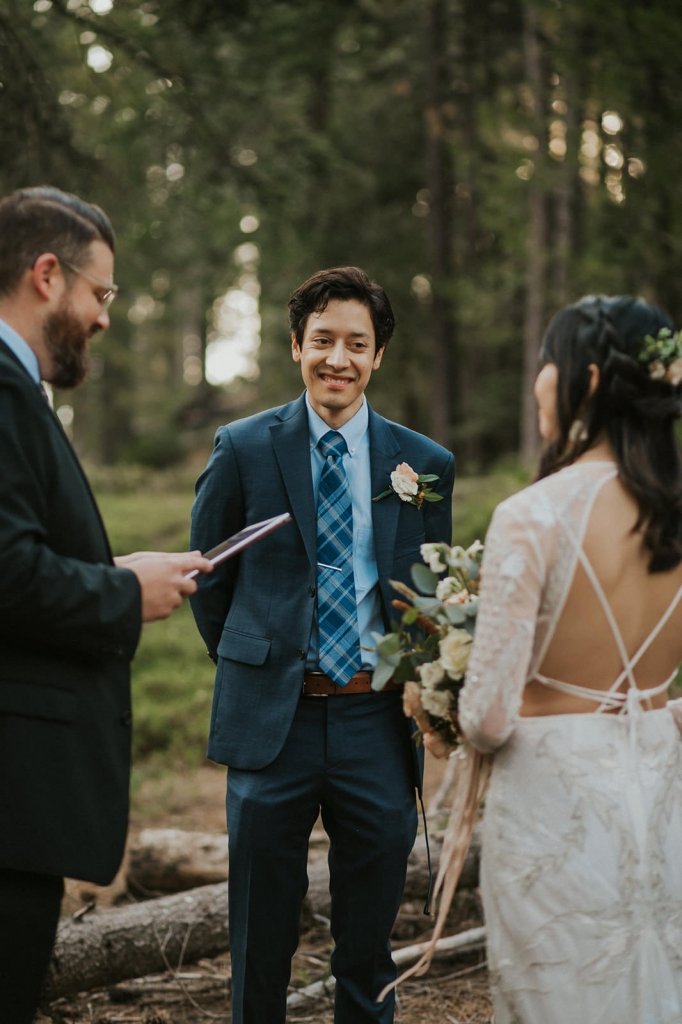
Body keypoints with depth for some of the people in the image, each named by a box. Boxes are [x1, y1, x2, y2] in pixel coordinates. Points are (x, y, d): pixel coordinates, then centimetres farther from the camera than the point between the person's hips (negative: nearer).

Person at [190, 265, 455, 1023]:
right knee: (262, 939, 9)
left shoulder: (426, 464, 3)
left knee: (369, 946, 12)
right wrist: (248, 667, 9)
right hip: (272, 721, -1)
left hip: (377, 724, 1)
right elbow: (207, 574, 10)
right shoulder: (244, 448, 0)